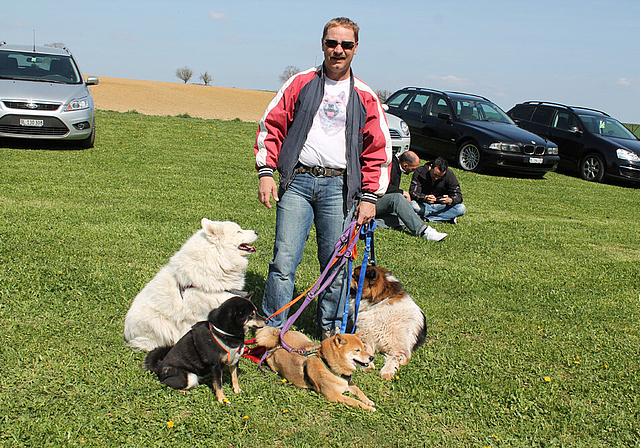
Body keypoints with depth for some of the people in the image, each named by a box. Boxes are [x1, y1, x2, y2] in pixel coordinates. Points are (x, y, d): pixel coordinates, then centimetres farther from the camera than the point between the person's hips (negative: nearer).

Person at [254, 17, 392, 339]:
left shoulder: (365, 97, 11)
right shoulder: (300, 83, 10)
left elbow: (379, 151, 11)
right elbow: (270, 126, 9)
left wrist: (370, 197, 3)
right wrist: (266, 172, -2)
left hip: (339, 187, 1)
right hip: (297, 182, 0)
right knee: (284, 260, -6)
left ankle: (331, 327, 22)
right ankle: (272, 329, 5)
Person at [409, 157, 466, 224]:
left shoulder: (450, 175, -12)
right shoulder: (420, 172, -16)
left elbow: (458, 196, -12)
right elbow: (413, 192, -22)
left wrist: (450, 200, -36)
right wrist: (425, 198, -43)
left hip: (441, 205, 2)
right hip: (423, 205, -2)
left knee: (461, 208, -24)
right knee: (413, 205, -35)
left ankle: (426, 217, -25)